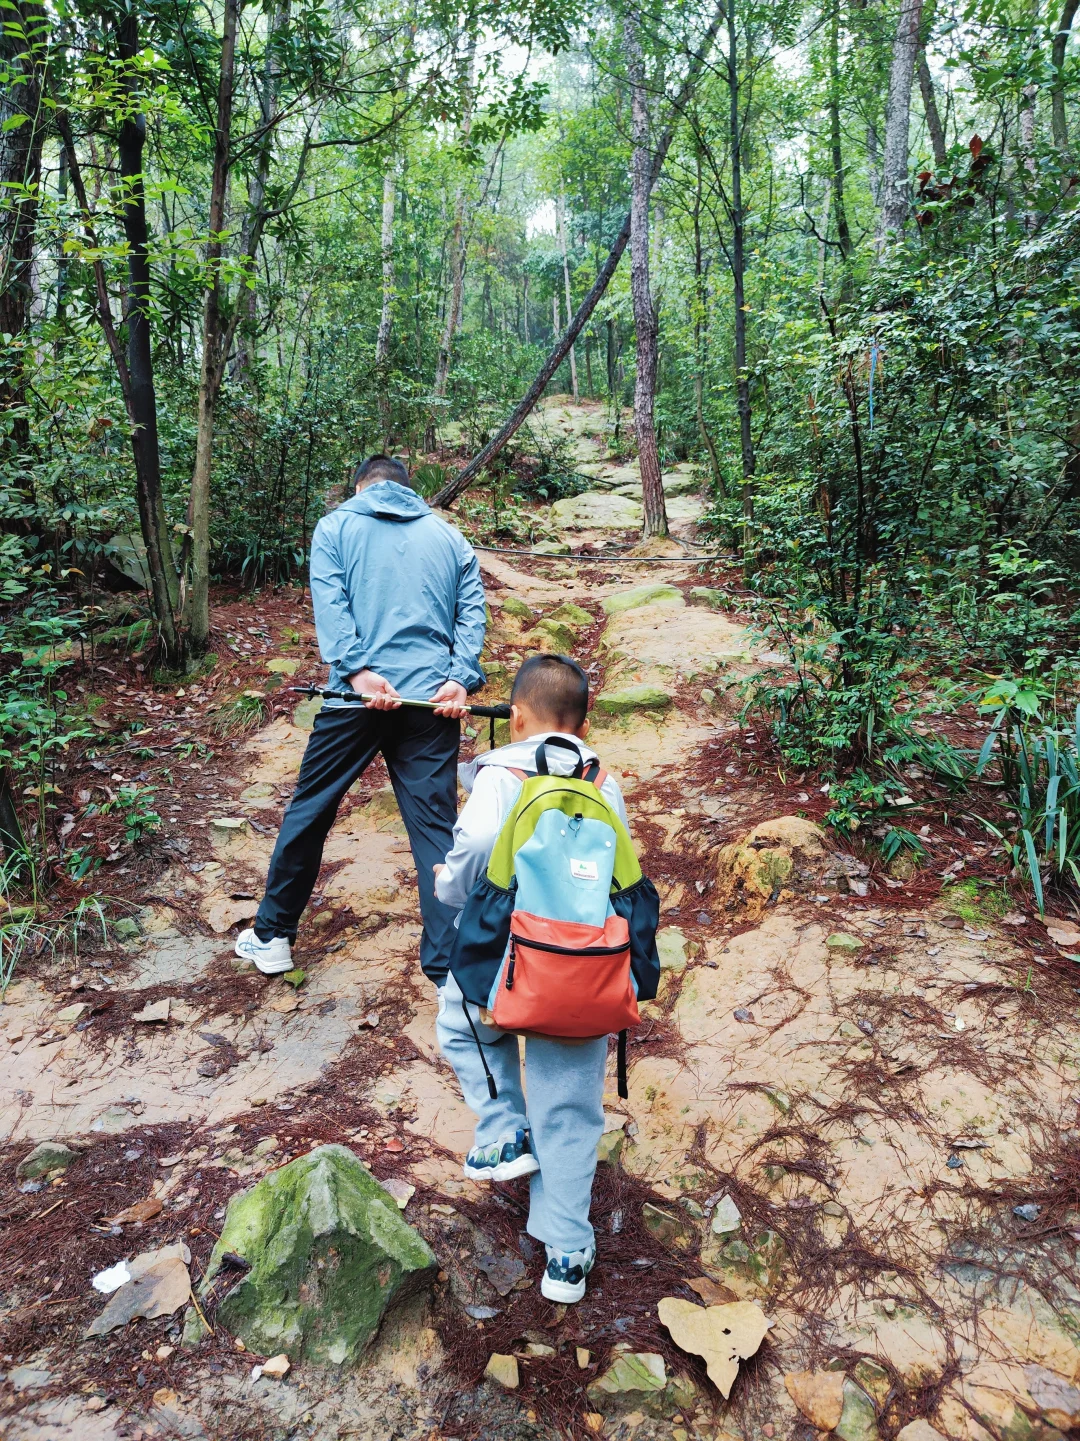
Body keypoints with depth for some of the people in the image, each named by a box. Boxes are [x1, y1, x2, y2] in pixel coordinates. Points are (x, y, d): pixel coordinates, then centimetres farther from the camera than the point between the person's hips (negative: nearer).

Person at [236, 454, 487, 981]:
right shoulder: (450, 536, 17)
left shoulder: (335, 526, 9)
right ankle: (448, 966, 5)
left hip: (357, 697, -1)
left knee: (308, 811, 14)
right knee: (437, 830, 3)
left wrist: (358, 671, -15)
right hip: (432, 701, 2)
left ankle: (272, 937, 27)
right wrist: (460, 678, -6)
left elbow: (329, 604, -6)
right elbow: (473, 610, 4)